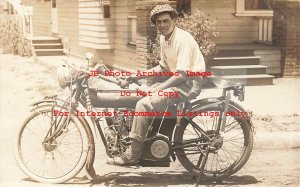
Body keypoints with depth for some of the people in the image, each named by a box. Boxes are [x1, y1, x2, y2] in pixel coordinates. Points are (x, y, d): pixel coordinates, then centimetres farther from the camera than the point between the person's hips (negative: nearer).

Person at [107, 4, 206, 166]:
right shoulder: (163, 38, 10)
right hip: (176, 80, 10)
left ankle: (132, 155, -14)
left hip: (190, 83, -10)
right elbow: (163, 68, 19)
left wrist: (156, 89, -20)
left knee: (144, 104, -22)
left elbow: (182, 74, -22)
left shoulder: (183, 39, -18)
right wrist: (132, 78, 11)